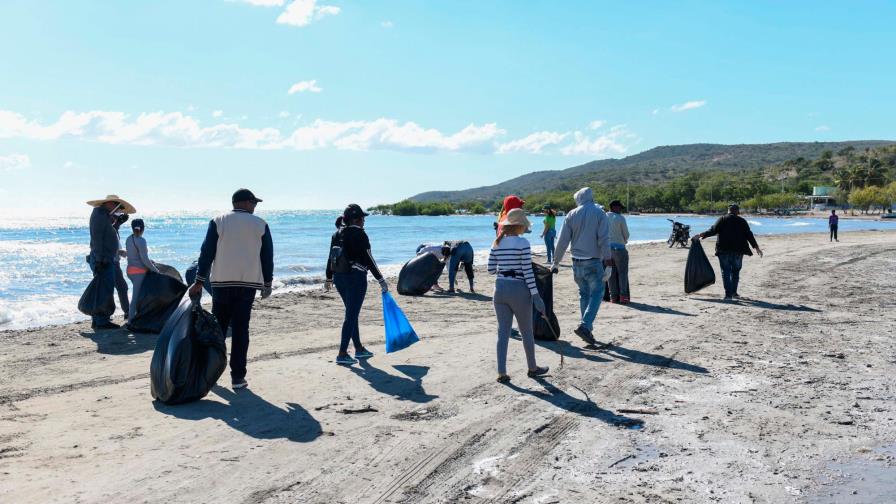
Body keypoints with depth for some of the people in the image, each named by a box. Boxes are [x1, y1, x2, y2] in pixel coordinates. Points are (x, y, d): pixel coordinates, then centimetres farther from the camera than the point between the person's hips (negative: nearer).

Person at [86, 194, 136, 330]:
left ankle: (98, 320, 19)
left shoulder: (104, 215, 20)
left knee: (101, 291, 13)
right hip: (102, 261, -10)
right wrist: (99, 259, -23)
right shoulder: (99, 214, -9)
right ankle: (102, 321, -10)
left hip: (107, 260, 10)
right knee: (105, 290, -10)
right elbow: (96, 237, -19)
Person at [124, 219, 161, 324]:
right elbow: (144, 259, -17)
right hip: (139, 271, -8)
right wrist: (155, 270, -7)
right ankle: (131, 318, -3)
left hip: (130, 270, 8)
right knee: (137, 295, -4)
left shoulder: (129, 239, 9)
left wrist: (150, 262, 14)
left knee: (139, 293, 18)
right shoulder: (141, 240, -16)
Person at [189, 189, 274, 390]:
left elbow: (207, 252, -1)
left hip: (221, 282, 0)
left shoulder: (218, 221, 3)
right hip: (249, 283, 0)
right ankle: (238, 376, 1)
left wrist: (199, 281, 1)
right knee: (240, 329, 1)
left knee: (218, 327, 13)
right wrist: (267, 283, 14)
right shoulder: (260, 224, 4)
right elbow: (267, 256, 6)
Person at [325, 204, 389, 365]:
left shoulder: (337, 234, 9)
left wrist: (329, 278, 29)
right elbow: (368, 259, -15)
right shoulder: (359, 233, -13)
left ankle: (359, 349, 28)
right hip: (355, 277, -8)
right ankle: (342, 354, -5)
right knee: (351, 315, -4)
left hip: (339, 277, 8)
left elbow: (331, 258, 16)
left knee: (352, 314, 18)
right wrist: (380, 279, -11)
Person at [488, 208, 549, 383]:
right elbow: (527, 271, -14)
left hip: (500, 288, 5)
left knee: (503, 331, 8)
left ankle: (501, 372, 5)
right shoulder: (523, 243, -12)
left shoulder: (497, 243, 4)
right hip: (518, 289, -5)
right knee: (527, 331, 13)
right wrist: (535, 295, -11)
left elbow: (491, 269, 6)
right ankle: (532, 368, 28)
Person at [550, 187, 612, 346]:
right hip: (593, 261, -3)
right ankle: (585, 326, -15)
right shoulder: (599, 213, -4)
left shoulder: (572, 215, 3)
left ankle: (587, 329, 17)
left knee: (584, 294, 15)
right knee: (596, 293, 2)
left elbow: (563, 241, 1)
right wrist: (607, 260, -10)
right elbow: (604, 239, -12)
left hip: (577, 262, 4)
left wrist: (556, 262, 8)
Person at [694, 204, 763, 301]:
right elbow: (749, 235, 5)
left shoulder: (722, 219, 1)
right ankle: (734, 292, 16)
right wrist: (756, 247, 10)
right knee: (735, 271, 15)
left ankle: (728, 294, -7)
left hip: (724, 250, -2)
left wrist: (701, 235, 0)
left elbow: (713, 230, -7)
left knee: (726, 271, 0)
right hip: (738, 250, 2)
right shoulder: (742, 221, 6)